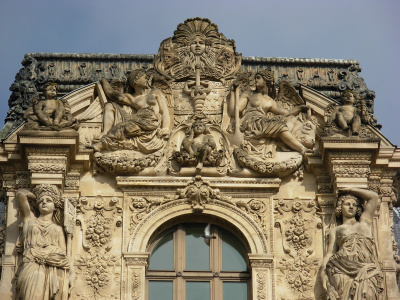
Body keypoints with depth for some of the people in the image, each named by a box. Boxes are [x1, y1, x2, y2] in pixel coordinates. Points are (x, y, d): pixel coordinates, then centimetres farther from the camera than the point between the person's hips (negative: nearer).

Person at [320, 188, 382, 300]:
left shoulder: (365, 222, 31)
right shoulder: (335, 230, 28)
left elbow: (374, 196, 31)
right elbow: (330, 252, 16)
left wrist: (350, 189, 37)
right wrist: (323, 271, -2)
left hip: (366, 271, 0)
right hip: (343, 271, 0)